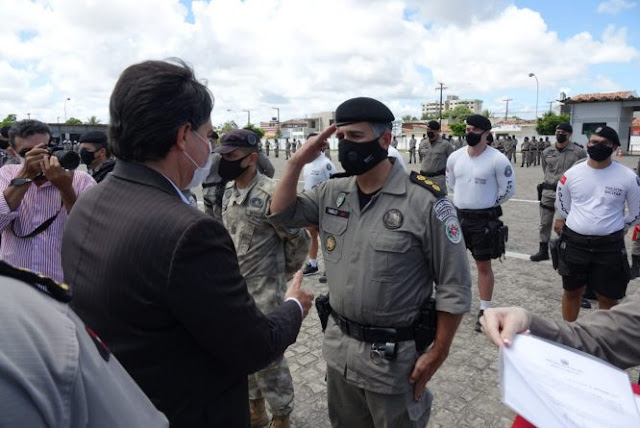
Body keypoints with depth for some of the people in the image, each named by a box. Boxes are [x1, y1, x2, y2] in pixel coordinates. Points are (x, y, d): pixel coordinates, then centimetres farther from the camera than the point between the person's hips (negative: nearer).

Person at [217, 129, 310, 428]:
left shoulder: (269, 194, -21)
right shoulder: (229, 190, 4)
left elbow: (299, 239, -15)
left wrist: (284, 272, -2)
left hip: (264, 292, -8)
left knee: (268, 357, 6)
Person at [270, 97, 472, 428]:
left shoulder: (425, 202, -19)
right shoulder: (332, 192, -1)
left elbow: (454, 287, -14)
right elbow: (281, 214, 5)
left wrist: (437, 354, -11)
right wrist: (298, 161, -6)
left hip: (393, 354, -5)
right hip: (338, 345, 6)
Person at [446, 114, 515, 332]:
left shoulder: (498, 160, -14)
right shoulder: (455, 157, 0)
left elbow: (508, 189, -6)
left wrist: (487, 205, 2)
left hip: (484, 219, -4)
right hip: (458, 215, 5)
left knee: (484, 265, 6)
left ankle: (484, 310, 17)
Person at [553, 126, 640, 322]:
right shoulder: (572, 174, -2)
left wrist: (616, 230, 9)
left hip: (610, 246, -1)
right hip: (574, 243, 2)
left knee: (608, 298, 10)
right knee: (572, 292, 15)